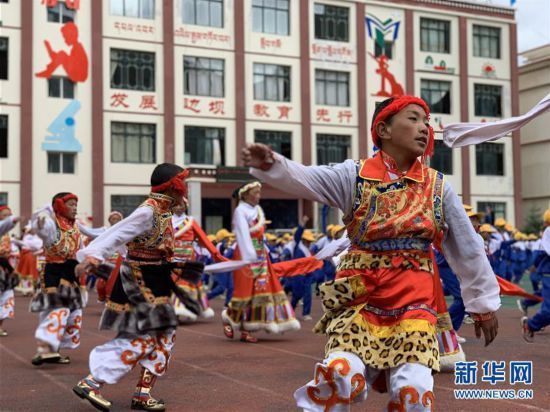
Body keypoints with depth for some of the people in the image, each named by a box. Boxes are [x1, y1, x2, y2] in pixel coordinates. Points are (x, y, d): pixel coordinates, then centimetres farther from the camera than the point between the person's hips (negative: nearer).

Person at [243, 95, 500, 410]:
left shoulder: (438, 186, 5)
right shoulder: (355, 176, 0)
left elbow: (468, 249, 10)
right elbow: (303, 179, -16)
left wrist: (484, 302, 13)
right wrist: (270, 164, -36)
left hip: (414, 300, 2)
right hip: (360, 296, -1)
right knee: (340, 373, -19)